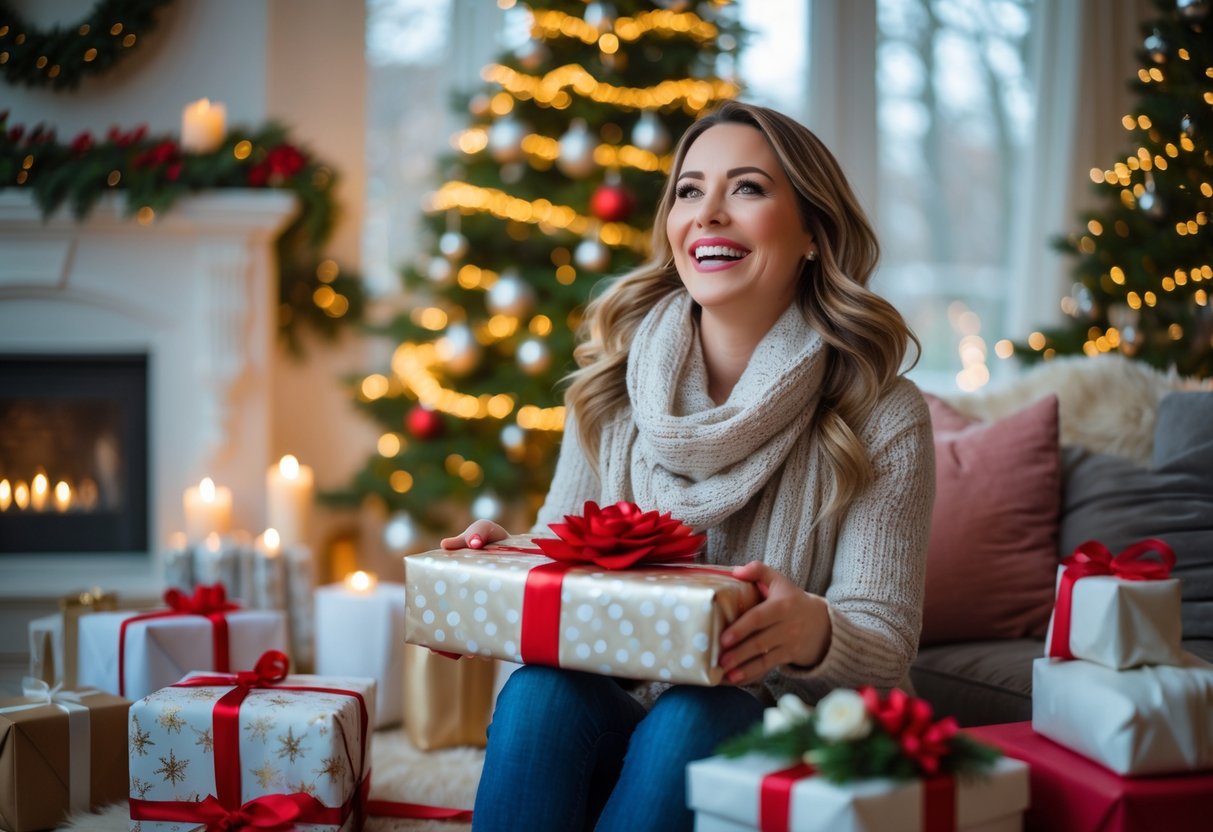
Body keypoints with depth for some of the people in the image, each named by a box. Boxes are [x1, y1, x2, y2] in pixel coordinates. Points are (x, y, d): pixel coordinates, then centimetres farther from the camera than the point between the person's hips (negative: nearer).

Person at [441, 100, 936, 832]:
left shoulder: (881, 418, -8)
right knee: (540, 689, -30)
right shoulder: (611, 387, 3)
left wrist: (814, 633, -35)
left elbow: (885, 652, -10)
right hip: (615, 721, 2)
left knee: (693, 718, -34)